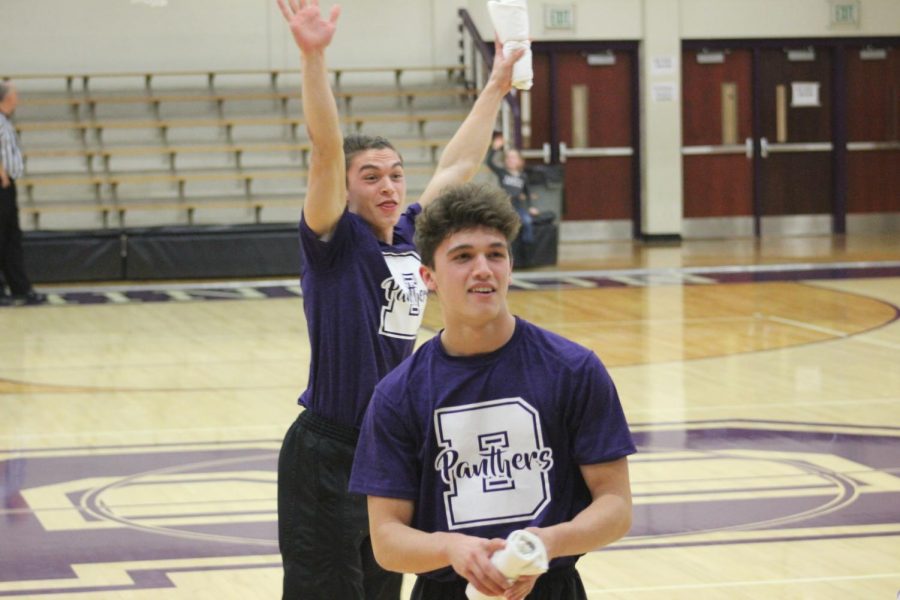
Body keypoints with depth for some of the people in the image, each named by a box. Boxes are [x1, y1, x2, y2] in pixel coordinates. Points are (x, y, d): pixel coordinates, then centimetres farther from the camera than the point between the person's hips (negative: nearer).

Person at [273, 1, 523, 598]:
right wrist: (313, 56, -36)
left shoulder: (410, 236, 8)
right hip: (328, 454, -7)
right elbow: (327, 149, -23)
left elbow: (458, 165, 22)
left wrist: (496, 88, 30)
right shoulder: (337, 242, -9)